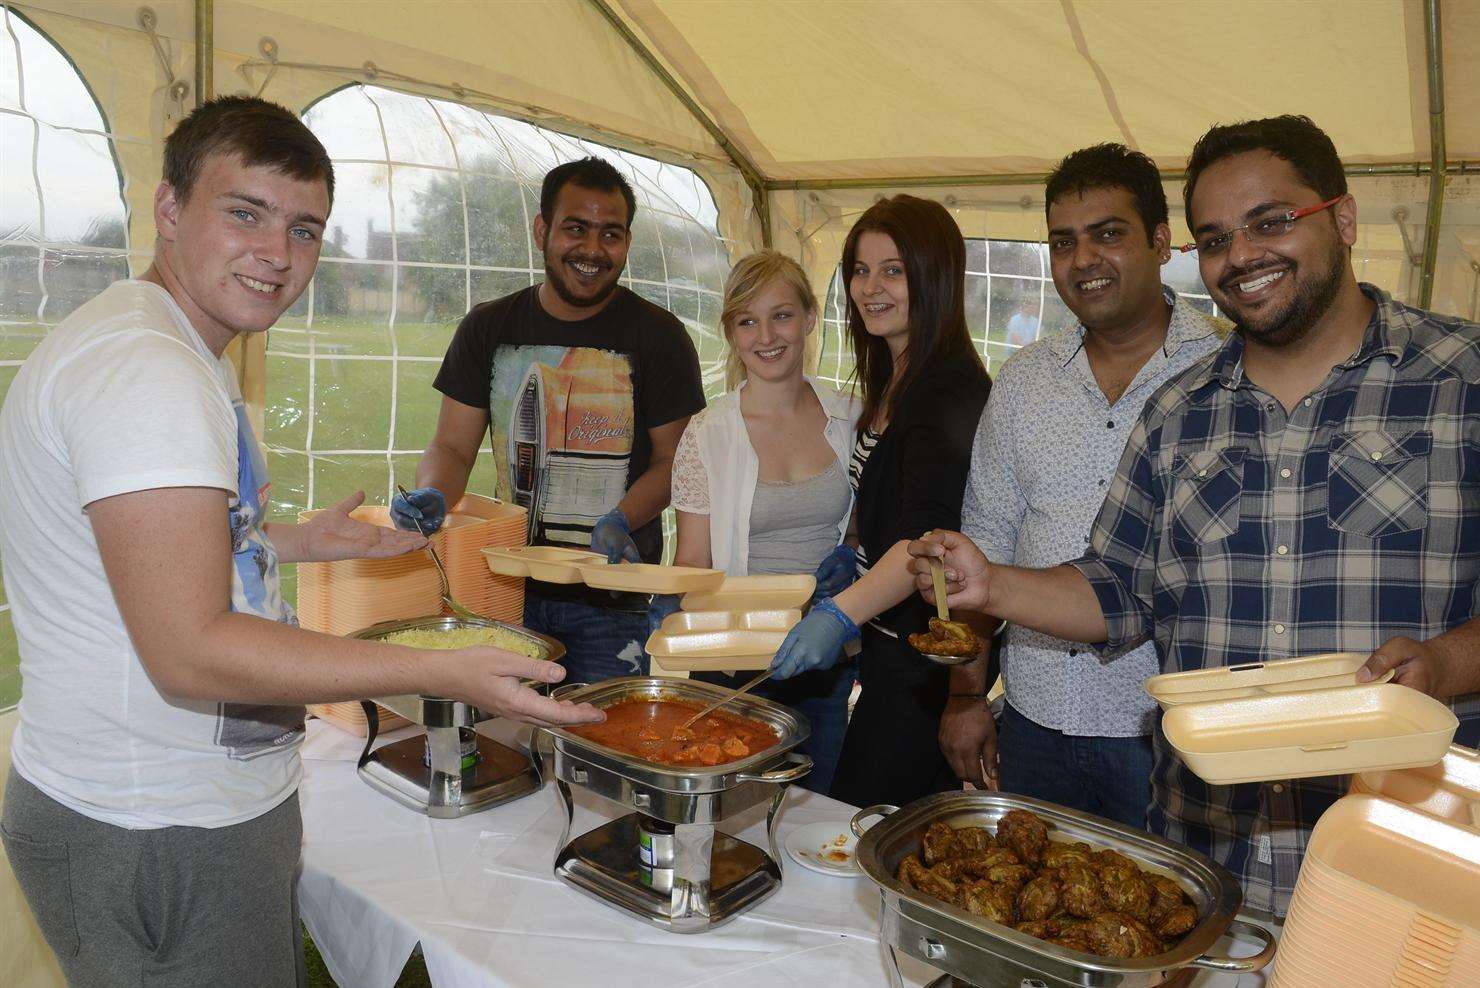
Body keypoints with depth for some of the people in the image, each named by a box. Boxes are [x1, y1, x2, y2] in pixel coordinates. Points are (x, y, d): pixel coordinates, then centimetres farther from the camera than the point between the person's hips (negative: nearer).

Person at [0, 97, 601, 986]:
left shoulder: (169, 354, 11)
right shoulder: (143, 370, -23)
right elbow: (190, 651, -29)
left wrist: (292, 541, 21)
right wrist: (448, 673, -31)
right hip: (157, 840, -10)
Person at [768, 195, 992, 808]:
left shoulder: (950, 388, -19)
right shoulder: (893, 380, 11)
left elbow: (931, 532, -32)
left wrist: (841, 613, -42)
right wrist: (850, 554, 6)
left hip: (924, 655, -9)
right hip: (889, 639, 10)